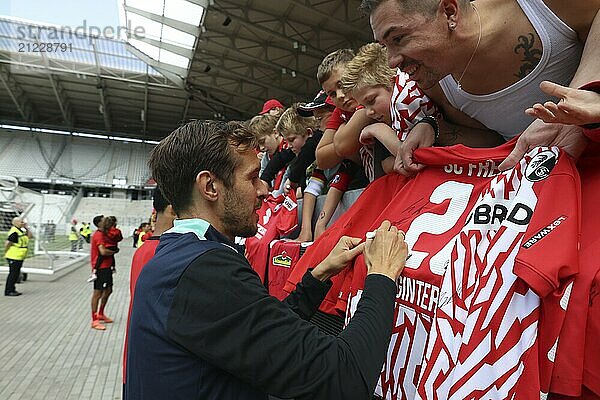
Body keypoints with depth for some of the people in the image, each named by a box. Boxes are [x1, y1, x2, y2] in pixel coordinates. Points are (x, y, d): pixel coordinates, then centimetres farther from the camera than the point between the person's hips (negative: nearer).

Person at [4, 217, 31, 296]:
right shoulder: (14, 232, -19)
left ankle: (12, 289, 25)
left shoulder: (21, 230, 10)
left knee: (16, 274, 15)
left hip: (19, 257, 10)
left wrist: (26, 228, 6)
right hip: (13, 257, -10)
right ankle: (8, 291, 5)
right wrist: (6, 253, -12)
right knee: (13, 273, -3)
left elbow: (29, 236, 17)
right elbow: (7, 243, -21)